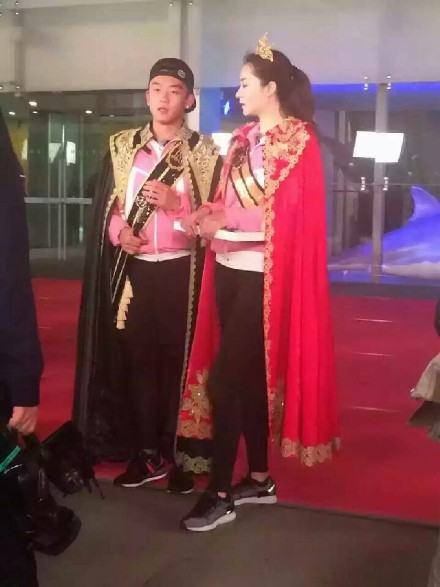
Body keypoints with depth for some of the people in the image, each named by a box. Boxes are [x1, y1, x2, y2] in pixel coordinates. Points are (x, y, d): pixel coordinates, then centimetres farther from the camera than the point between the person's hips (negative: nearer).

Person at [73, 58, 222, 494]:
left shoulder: (204, 152, 2)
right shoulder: (123, 146, 11)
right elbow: (105, 206, 12)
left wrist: (176, 204, -18)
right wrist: (120, 230, -8)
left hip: (181, 271, -3)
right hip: (132, 270, 3)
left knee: (179, 360, -1)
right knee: (136, 359, 5)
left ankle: (178, 455, 12)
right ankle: (147, 453, 17)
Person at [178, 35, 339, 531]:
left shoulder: (297, 138, -8)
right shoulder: (243, 139, 14)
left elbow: (288, 214, -15)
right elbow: (228, 204, 15)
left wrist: (224, 222, -15)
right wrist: (204, 217, -6)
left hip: (263, 275, -7)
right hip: (229, 268, 8)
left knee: (222, 379, -9)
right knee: (246, 376, 12)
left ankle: (220, 493, 1)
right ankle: (259, 478, 24)